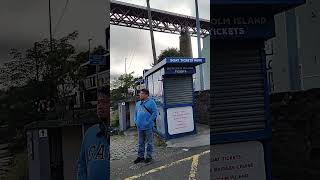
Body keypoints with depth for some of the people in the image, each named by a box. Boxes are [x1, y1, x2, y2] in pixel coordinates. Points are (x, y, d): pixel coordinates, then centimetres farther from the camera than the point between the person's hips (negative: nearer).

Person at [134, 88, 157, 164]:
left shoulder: (151, 102, -7)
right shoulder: (138, 103, 13)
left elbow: (155, 113, -11)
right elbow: (135, 113, 21)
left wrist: (148, 122, -16)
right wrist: (136, 121, 6)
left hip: (148, 127, -6)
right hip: (140, 127, 6)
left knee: (149, 143, 5)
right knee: (140, 143, 14)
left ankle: (149, 157, 17)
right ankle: (140, 156, 25)